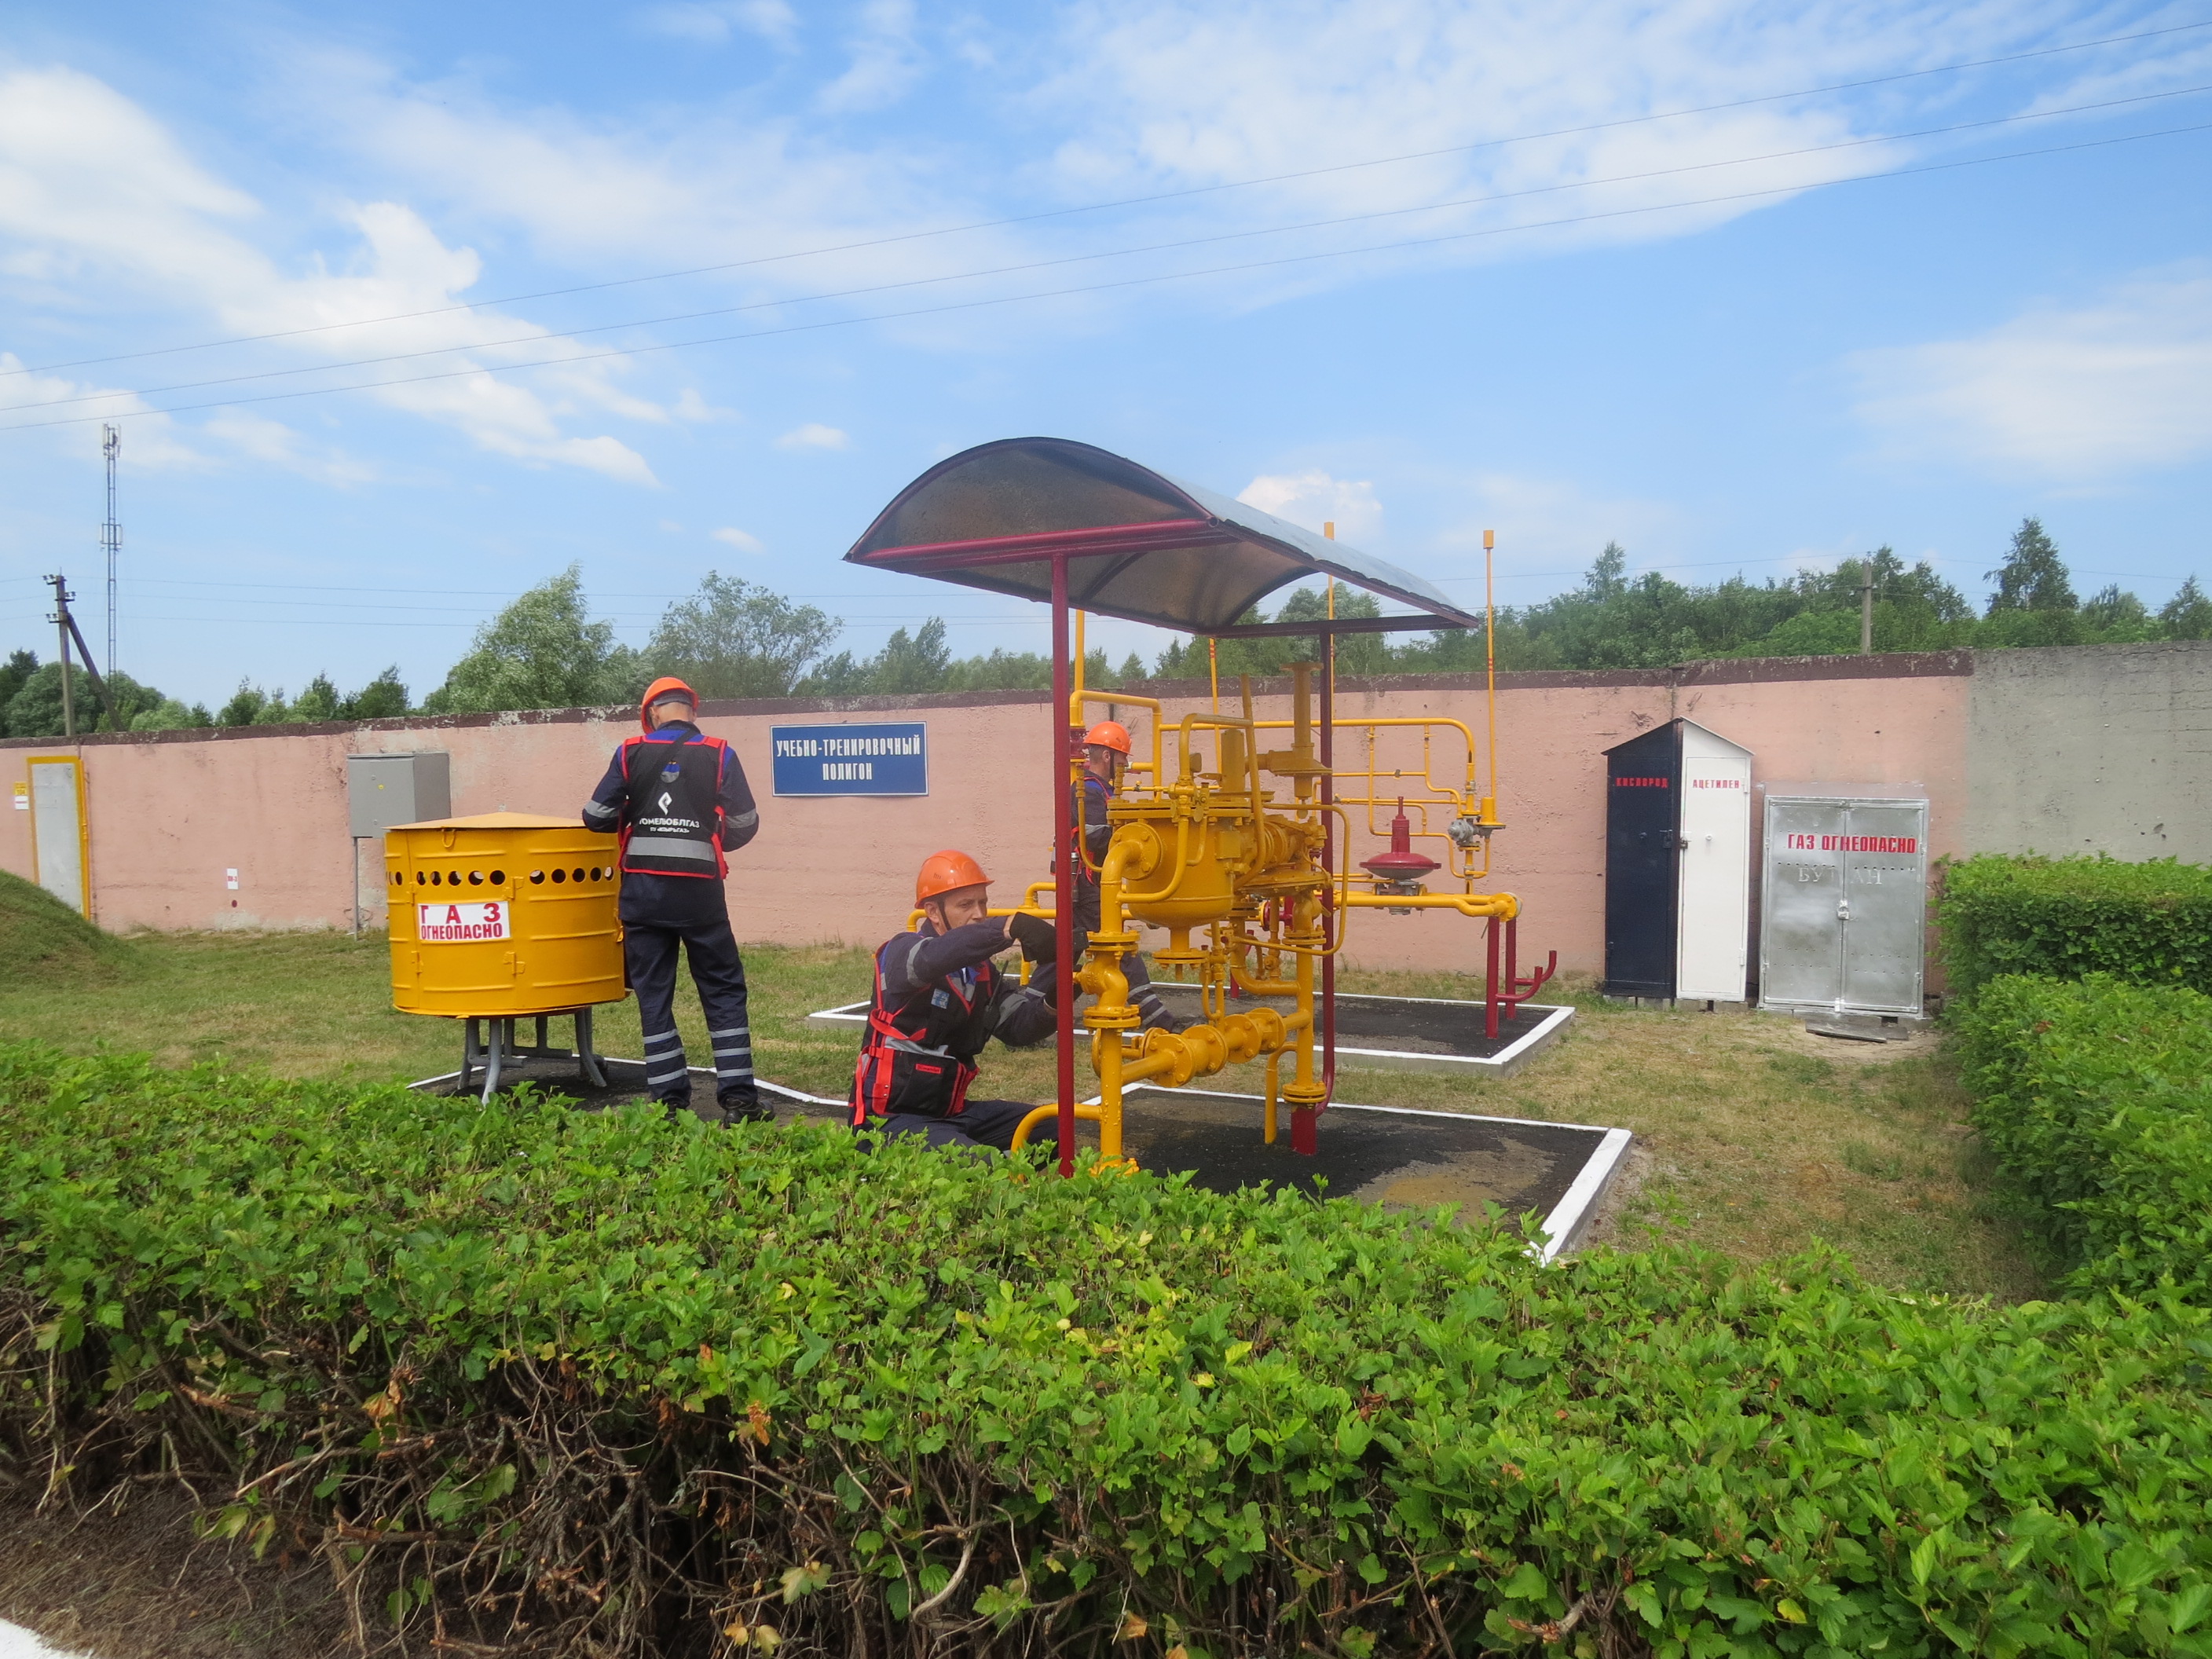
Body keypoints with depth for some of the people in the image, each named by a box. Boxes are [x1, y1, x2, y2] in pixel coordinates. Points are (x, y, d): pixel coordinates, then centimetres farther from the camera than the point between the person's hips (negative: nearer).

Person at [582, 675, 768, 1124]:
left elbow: (595, 818, 2)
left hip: (642, 891, 1)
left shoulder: (630, 753, 1)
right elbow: (745, 825, -1)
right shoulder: (719, 755, -2)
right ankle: (739, 1099, 4)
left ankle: (670, 1102, 11)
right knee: (724, 991, 8)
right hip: (698, 891, -1)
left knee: (653, 995, 10)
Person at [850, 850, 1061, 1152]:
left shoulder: (980, 970, 10)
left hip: (951, 1112, 8)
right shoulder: (900, 953, -11)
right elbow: (931, 958, -36)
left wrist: (1052, 995, -22)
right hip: (891, 1118, -8)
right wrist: (1011, 926, -48)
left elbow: (1019, 1025, -1)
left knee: (1055, 1130, 3)